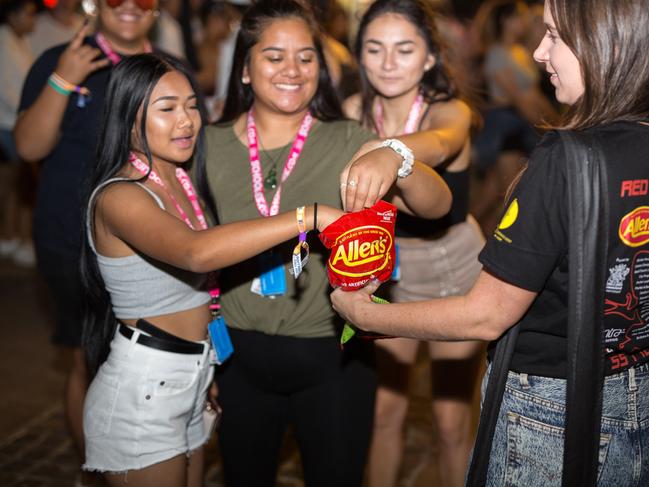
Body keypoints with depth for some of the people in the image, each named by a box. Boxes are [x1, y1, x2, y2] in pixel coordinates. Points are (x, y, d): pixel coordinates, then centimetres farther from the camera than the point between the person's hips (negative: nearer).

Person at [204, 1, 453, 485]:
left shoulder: (349, 143, -7)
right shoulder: (210, 145, -2)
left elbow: (437, 206, -18)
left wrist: (394, 161, -39)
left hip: (332, 359, -1)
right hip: (240, 358, 2)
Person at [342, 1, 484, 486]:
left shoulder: (450, 111, -24)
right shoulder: (355, 110, -11)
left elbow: (438, 144, -48)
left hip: (453, 267, -3)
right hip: (386, 268, 3)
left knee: (451, 418, 6)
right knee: (384, 407, 11)